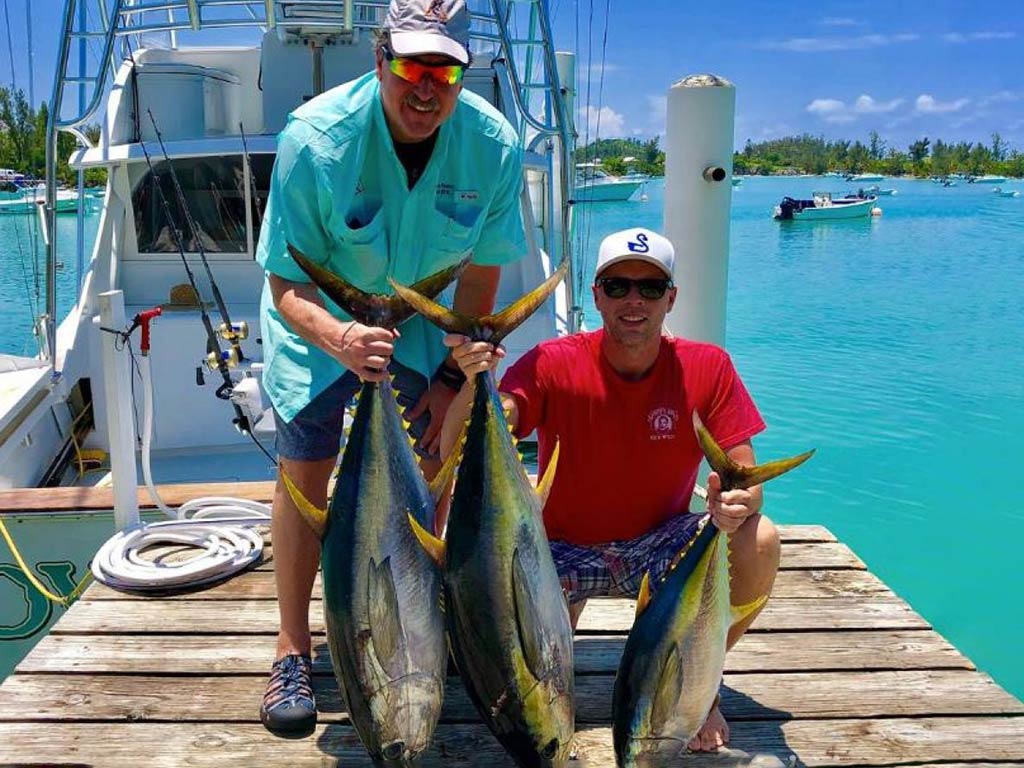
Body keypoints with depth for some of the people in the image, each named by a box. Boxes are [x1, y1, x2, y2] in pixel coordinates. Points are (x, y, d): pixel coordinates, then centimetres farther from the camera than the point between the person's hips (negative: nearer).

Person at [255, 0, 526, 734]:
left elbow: (481, 273, -10)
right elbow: (288, 285, -28)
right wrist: (335, 337, -49)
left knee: (438, 463, -1)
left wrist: (452, 377, -12)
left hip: (421, 316, 3)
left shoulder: (494, 144, -23)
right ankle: (292, 651, 7)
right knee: (304, 470, -8)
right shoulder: (316, 137, -30)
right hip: (319, 315, -2)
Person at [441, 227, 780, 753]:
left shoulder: (706, 367, -11)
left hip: (661, 544, 2)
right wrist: (475, 383, -48)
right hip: (565, 551, -1)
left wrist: (737, 503, -36)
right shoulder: (554, 365, -17)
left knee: (759, 542, -26)